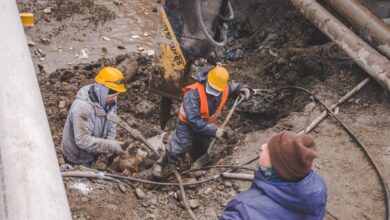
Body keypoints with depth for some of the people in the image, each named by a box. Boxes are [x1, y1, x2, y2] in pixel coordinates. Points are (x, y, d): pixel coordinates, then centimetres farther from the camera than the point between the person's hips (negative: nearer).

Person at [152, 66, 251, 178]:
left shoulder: (224, 88, -21)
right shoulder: (194, 93, -39)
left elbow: (232, 87, 5)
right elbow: (193, 119, -39)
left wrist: (242, 89, -20)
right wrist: (214, 130, -39)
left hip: (207, 125, 6)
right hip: (188, 124, -6)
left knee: (201, 151, 23)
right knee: (179, 147, -11)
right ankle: (160, 164, 14)